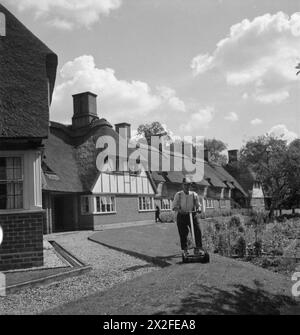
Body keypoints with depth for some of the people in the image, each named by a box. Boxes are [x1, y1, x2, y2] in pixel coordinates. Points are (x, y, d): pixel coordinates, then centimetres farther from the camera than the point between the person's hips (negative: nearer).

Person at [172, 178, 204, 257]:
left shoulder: (194, 194, 3)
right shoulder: (178, 195, 0)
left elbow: (198, 205, 7)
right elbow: (174, 206, -1)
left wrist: (198, 209, -16)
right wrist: (179, 210, -21)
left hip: (192, 215, 1)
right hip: (181, 216, -1)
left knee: (198, 231, -13)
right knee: (183, 233, 0)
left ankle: (198, 248, -6)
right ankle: (185, 250, 13)